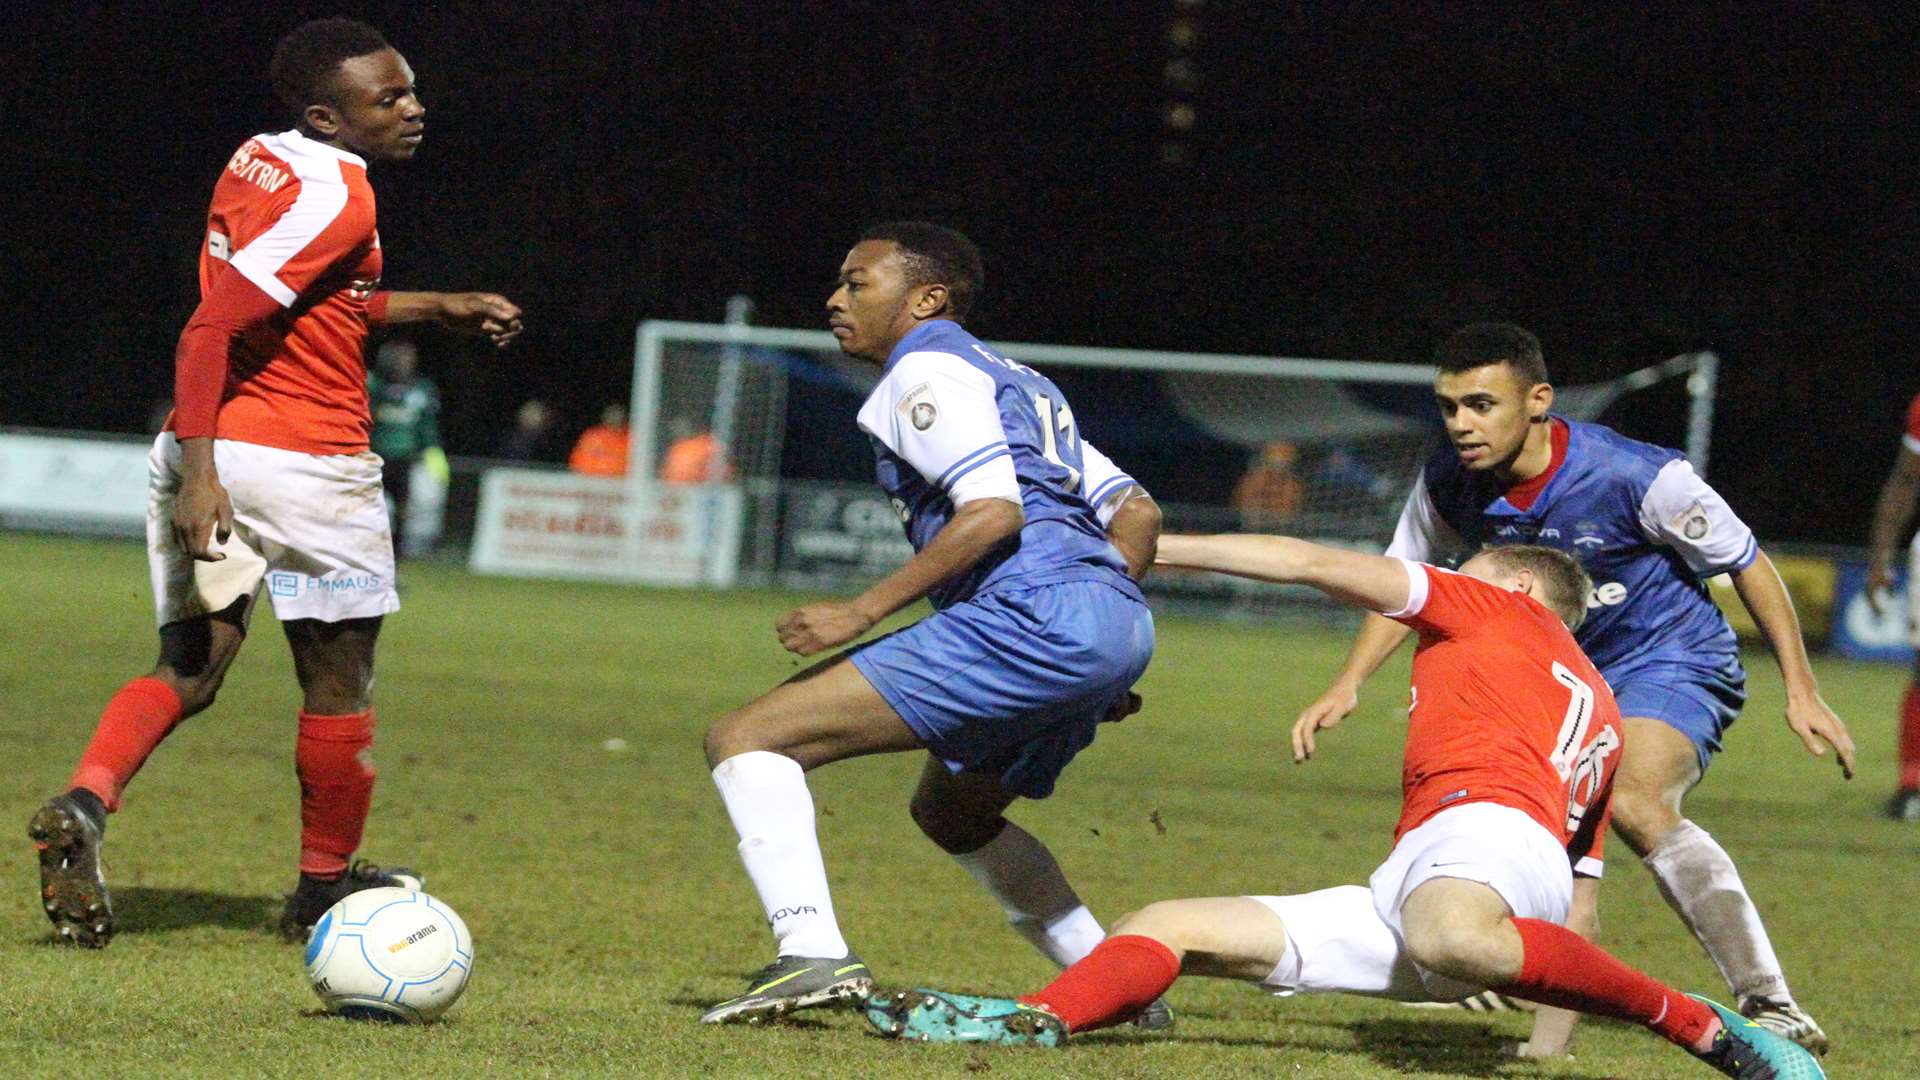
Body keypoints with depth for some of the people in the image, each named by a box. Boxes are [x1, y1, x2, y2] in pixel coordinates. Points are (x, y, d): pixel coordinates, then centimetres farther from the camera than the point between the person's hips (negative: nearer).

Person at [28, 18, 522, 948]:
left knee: (190, 667, 10)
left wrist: (436, 308, 28)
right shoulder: (336, 197, -17)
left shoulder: (258, 164, 10)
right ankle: (325, 889, 23)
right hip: (305, 464, -8)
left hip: (204, 449, 8)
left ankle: (84, 804, -16)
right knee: (337, 682, 11)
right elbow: (208, 331, -24)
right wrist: (199, 474, -28)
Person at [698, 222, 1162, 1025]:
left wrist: (861, 613, -15)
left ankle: (811, 951, -30)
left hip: (1030, 617, -10)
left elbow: (992, 510, -15)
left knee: (745, 741, -12)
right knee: (952, 813, 36)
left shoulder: (926, 370, 0)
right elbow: (1136, 512, 27)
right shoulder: (1014, 383, 29)